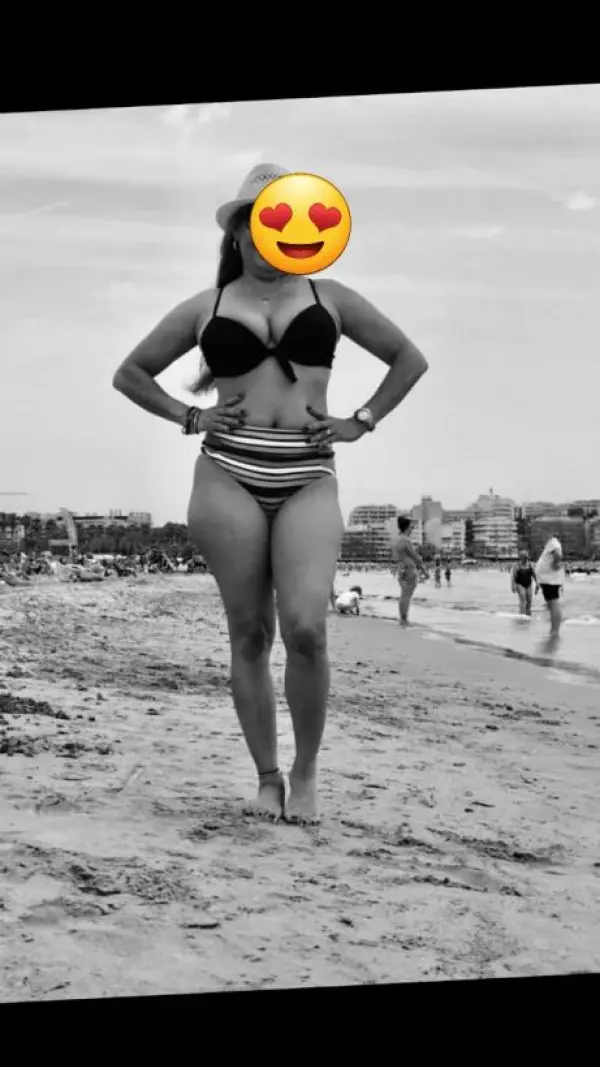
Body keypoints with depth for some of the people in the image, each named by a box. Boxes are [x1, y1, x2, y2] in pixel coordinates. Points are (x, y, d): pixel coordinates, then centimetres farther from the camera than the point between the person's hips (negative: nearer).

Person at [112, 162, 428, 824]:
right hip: (228, 477, 1)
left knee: (306, 628, -16)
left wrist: (362, 421, 10)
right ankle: (267, 777, 14)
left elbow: (410, 359, 21)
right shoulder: (205, 308, 12)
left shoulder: (330, 298, 13)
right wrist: (189, 417, 7)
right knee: (249, 634, 1)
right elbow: (130, 374, 21)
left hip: (309, 479, 0)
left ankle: (306, 774, 3)